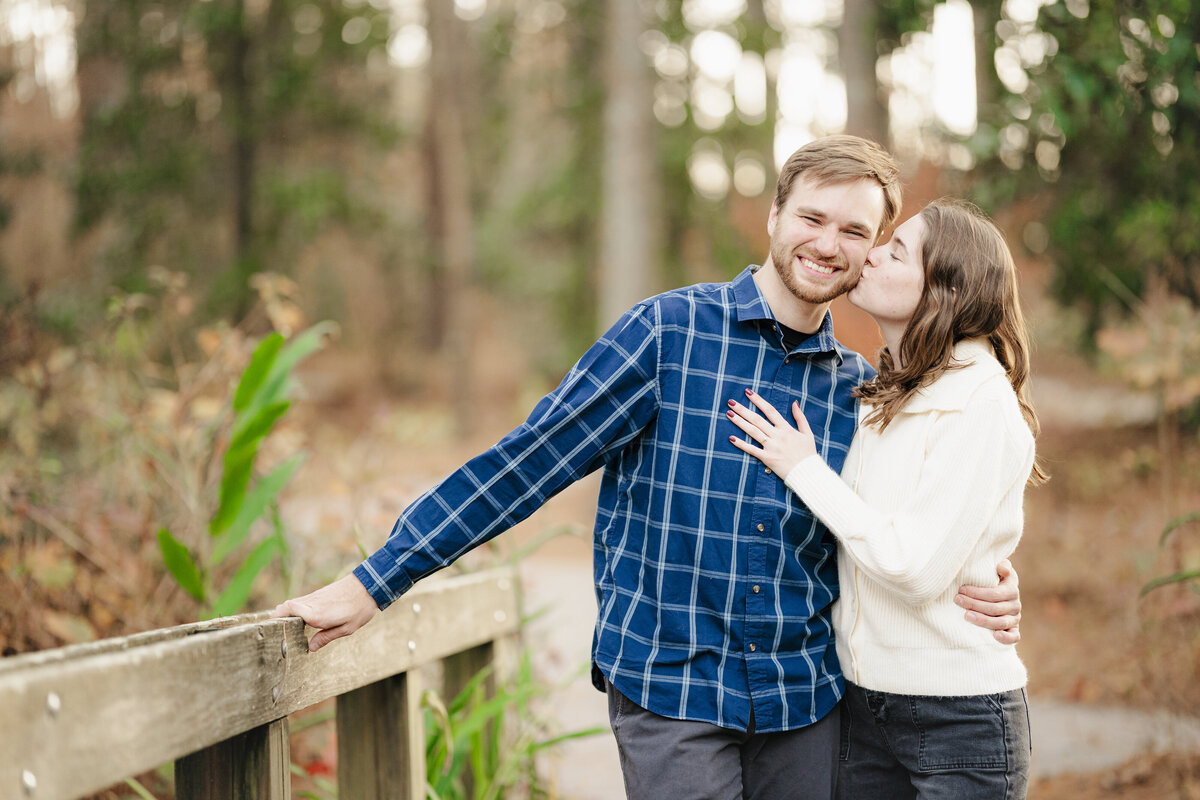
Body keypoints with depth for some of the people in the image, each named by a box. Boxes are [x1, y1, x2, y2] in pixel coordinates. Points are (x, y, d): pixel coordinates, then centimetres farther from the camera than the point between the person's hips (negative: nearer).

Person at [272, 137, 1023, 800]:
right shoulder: (671, 332, -5)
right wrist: (375, 583, -8)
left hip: (806, 699, 4)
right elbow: (529, 461, -6)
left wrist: (983, 592, -5)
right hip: (669, 692, -4)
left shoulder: (863, 390, 7)